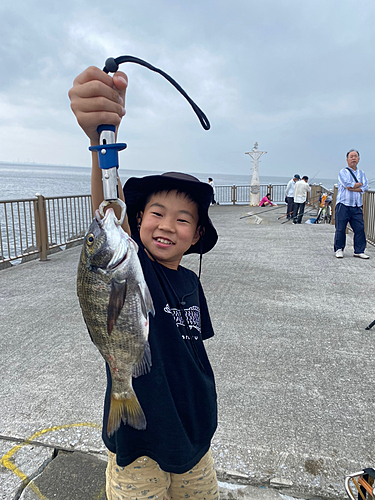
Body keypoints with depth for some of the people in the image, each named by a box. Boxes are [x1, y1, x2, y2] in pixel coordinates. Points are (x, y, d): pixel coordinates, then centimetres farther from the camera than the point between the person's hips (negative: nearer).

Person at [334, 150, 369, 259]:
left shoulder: (361, 173, 17)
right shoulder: (343, 172, 4)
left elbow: (365, 188, 2)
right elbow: (348, 184, -14)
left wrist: (352, 188, -11)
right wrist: (359, 184, 0)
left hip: (357, 207, 4)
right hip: (343, 205, -4)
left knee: (360, 228, -1)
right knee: (340, 229, -3)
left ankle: (359, 251, 7)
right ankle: (339, 249, 10)